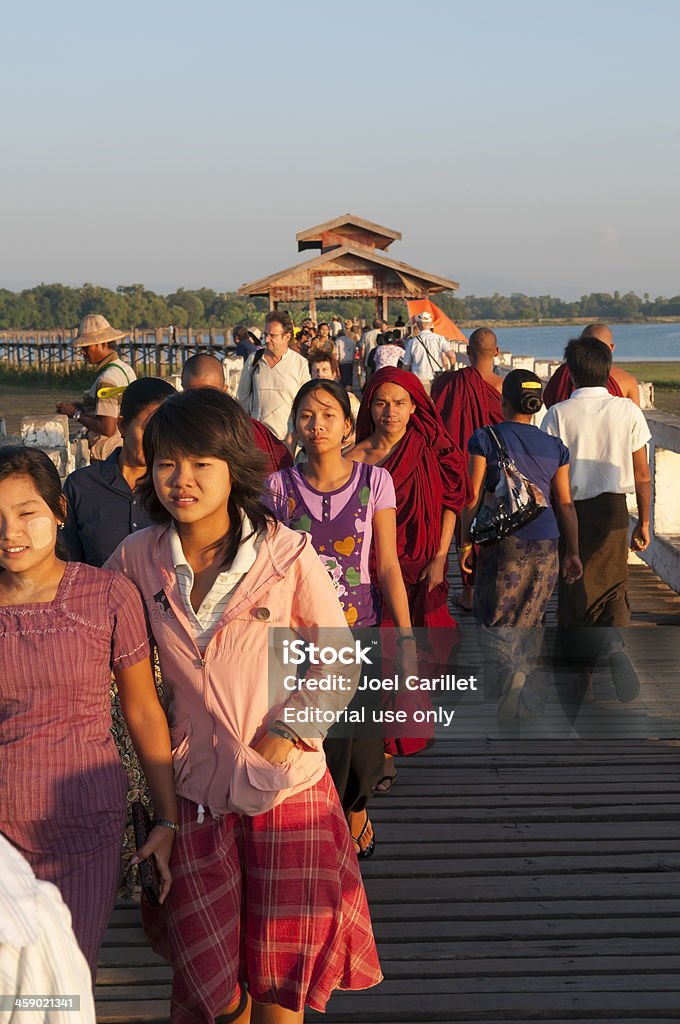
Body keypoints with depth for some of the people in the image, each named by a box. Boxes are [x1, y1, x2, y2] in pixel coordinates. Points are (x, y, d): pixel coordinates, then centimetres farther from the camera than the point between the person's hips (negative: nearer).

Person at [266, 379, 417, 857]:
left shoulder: (374, 481, -3)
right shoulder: (280, 487, -1)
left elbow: (388, 566, -3)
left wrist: (407, 638, -7)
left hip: (360, 631, 0)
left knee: (358, 741, 6)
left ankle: (356, 810, 39)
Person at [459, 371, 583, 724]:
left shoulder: (485, 439, -2)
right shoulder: (555, 446, 8)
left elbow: (473, 496, -5)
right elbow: (565, 503, 7)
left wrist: (466, 542, 3)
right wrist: (573, 552, 10)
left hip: (503, 540, -4)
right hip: (546, 544, 4)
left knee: (493, 618, 6)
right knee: (529, 619, 15)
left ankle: (511, 670, -19)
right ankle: (531, 692, 15)